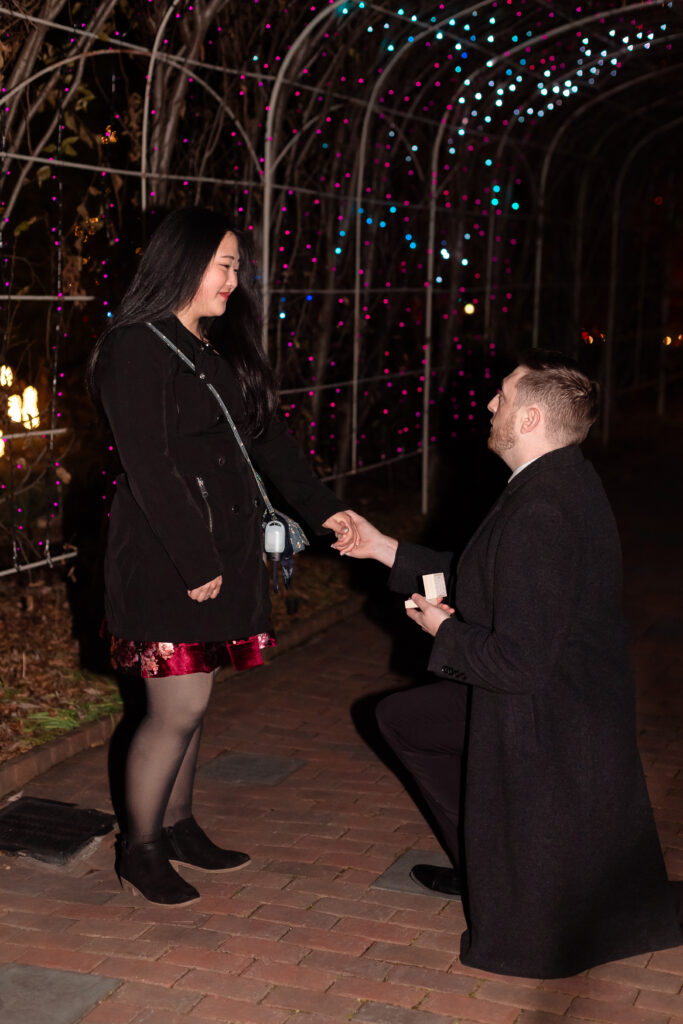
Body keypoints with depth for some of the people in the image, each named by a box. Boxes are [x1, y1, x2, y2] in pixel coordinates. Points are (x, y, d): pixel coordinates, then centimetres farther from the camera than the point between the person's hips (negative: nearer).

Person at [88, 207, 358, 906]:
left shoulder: (220, 348, 15)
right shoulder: (137, 350, -12)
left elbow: (268, 438, 15)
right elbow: (149, 467, -17)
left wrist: (323, 509, 6)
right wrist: (196, 563, -17)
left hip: (221, 551, 8)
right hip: (165, 560, -8)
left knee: (191, 698, 15)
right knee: (177, 707, -4)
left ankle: (177, 824, 30)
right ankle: (140, 848, 13)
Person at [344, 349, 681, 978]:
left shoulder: (539, 514, -31)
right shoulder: (567, 480, 0)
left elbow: (518, 664, -31)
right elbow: (488, 584, 13)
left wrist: (444, 631, -11)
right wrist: (385, 549, 15)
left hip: (546, 726, -10)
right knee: (402, 717, 24)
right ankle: (482, 863, 30)